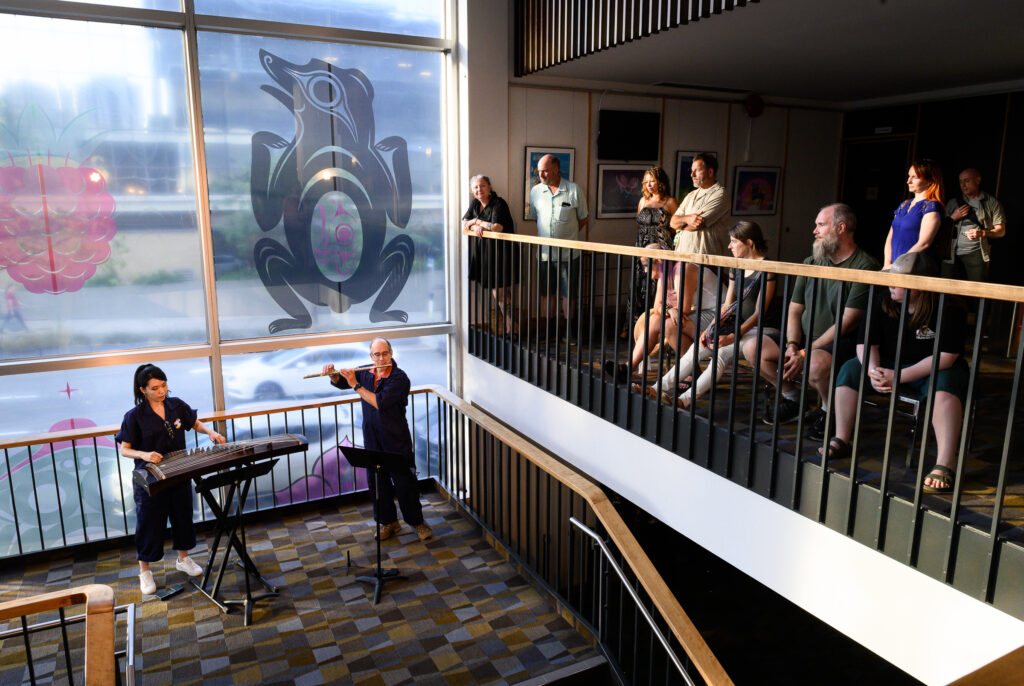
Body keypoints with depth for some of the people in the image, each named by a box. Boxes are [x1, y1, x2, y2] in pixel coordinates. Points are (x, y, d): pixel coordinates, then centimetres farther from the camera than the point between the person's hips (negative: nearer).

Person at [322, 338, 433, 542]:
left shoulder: (400, 378, -16)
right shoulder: (365, 373, 3)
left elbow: (380, 402, -26)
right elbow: (340, 383, 18)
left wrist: (355, 385, -23)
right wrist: (333, 374, -5)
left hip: (396, 440, -5)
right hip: (372, 440, 5)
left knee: (405, 482, 0)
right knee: (377, 482, 11)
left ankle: (418, 522, 16)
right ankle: (388, 523, 27)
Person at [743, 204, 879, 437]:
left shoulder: (865, 266, -10)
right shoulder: (811, 263, 12)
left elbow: (848, 322, -17)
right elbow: (794, 310, 9)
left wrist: (805, 353, -20)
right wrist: (792, 346, -10)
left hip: (841, 344, -7)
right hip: (804, 339, 7)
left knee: (815, 364, -39)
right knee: (752, 347, -11)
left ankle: (830, 410, -5)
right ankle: (792, 398, 10)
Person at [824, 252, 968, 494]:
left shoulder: (948, 309, -19)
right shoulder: (883, 302, -5)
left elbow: (945, 357, -24)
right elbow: (866, 342, -5)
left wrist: (898, 376, -30)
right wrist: (873, 372, -25)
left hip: (932, 372, -4)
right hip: (891, 366, 5)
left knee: (945, 383, -36)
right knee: (851, 369, -16)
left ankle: (946, 463, -42)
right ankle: (841, 440, -14)